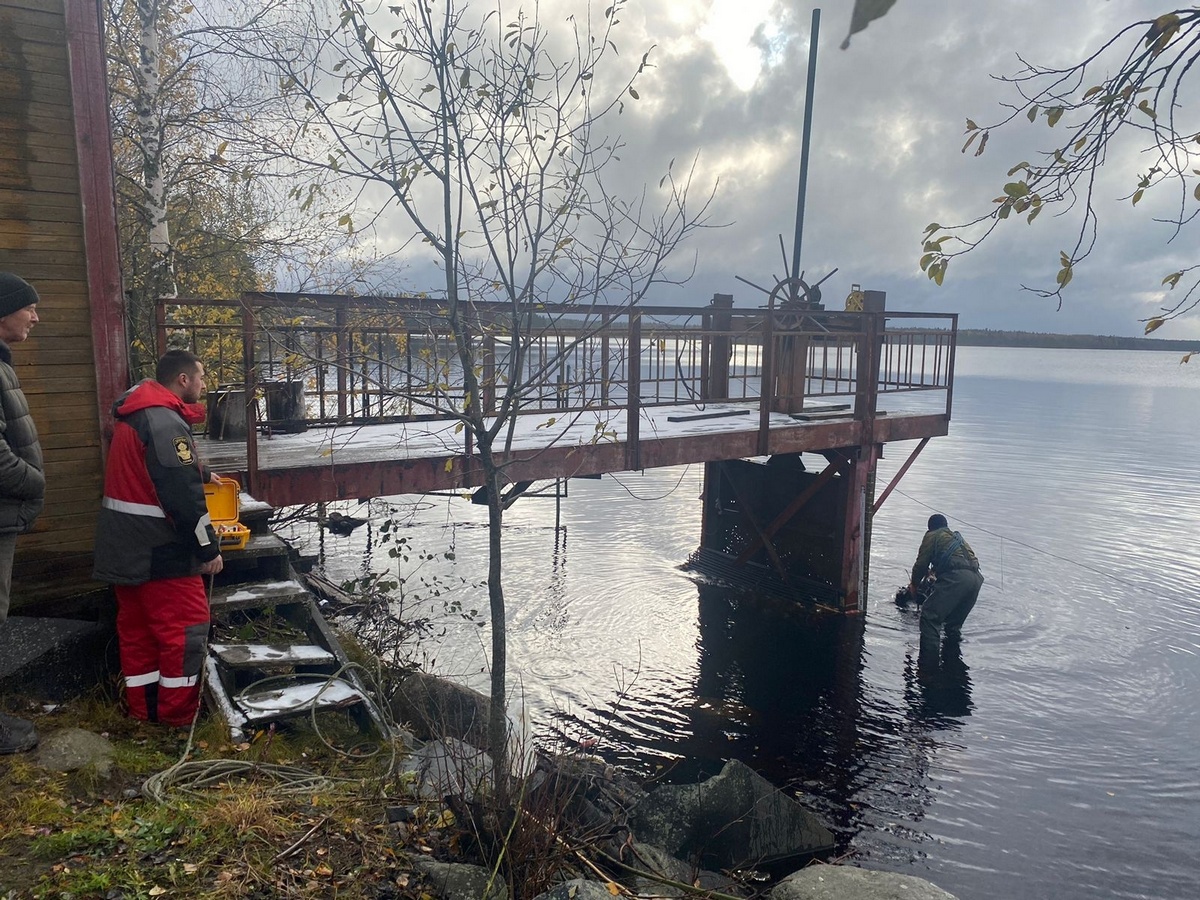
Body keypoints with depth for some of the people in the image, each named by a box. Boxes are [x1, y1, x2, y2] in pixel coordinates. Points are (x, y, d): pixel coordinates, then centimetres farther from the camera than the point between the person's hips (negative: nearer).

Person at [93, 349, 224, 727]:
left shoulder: (135, 414, 13)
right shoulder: (165, 421, -20)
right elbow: (183, 496, -25)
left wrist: (203, 473, 48)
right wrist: (209, 548, -19)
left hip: (125, 546, 10)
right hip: (158, 549, -10)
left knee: (137, 625, 16)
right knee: (186, 625, -1)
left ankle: (143, 706, 26)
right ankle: (178, 711, 7)